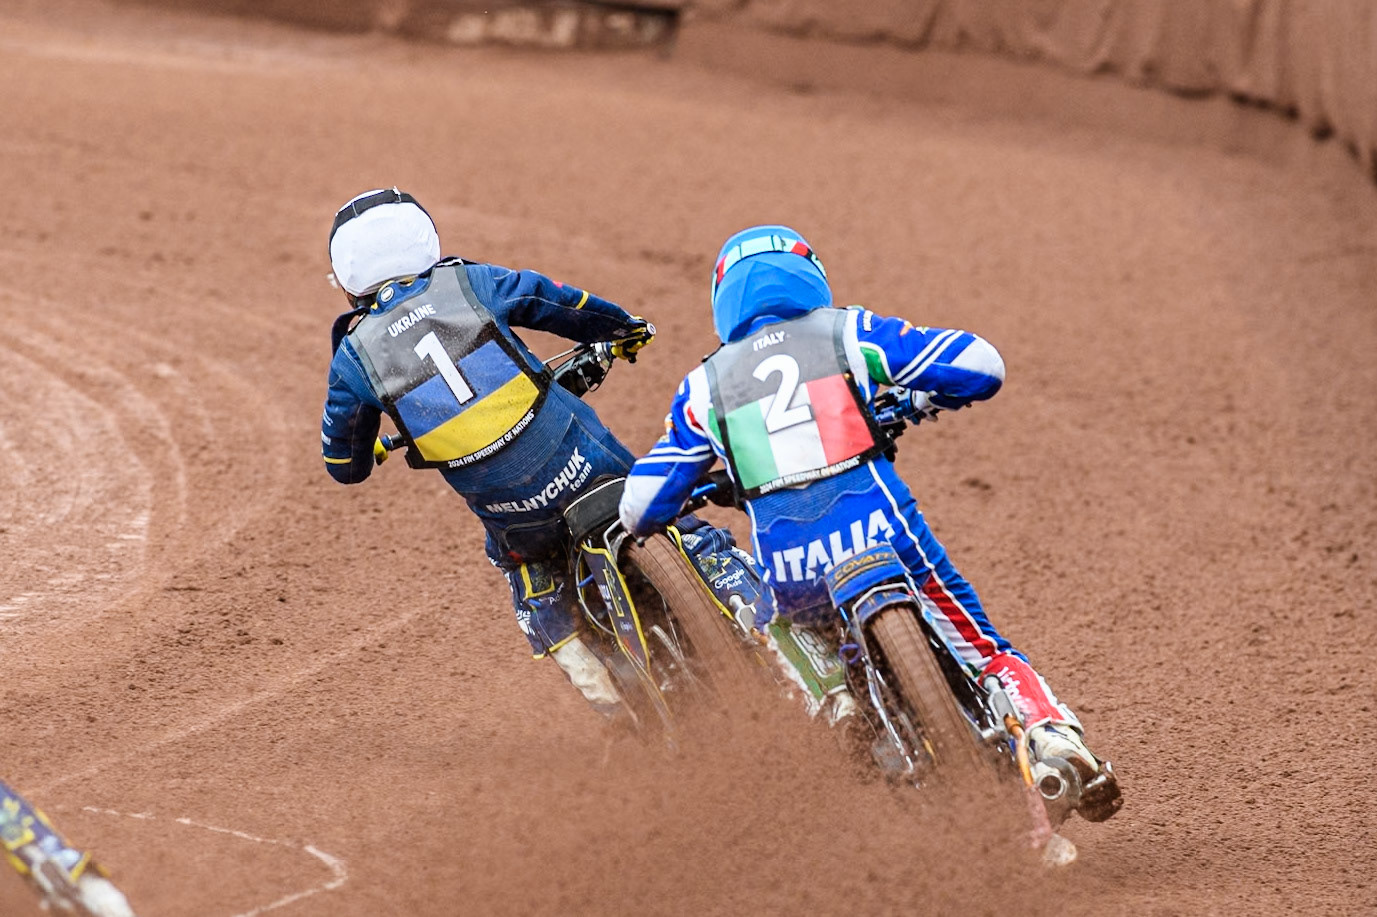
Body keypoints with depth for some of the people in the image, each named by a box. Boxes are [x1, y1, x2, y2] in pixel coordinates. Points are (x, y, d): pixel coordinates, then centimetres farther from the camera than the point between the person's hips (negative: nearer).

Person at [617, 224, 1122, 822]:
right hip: (884, 540, -1)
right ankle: (1054, 735, -13)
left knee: (781, 621, 38)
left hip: (792, 573, 2)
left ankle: (833, 697, 15)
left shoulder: (705, 386, 16)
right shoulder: (845, 332, 12)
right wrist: (926, 398, 28)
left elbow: (641, 509, 15)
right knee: (984, 654, 13)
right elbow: (981, 367, 7)